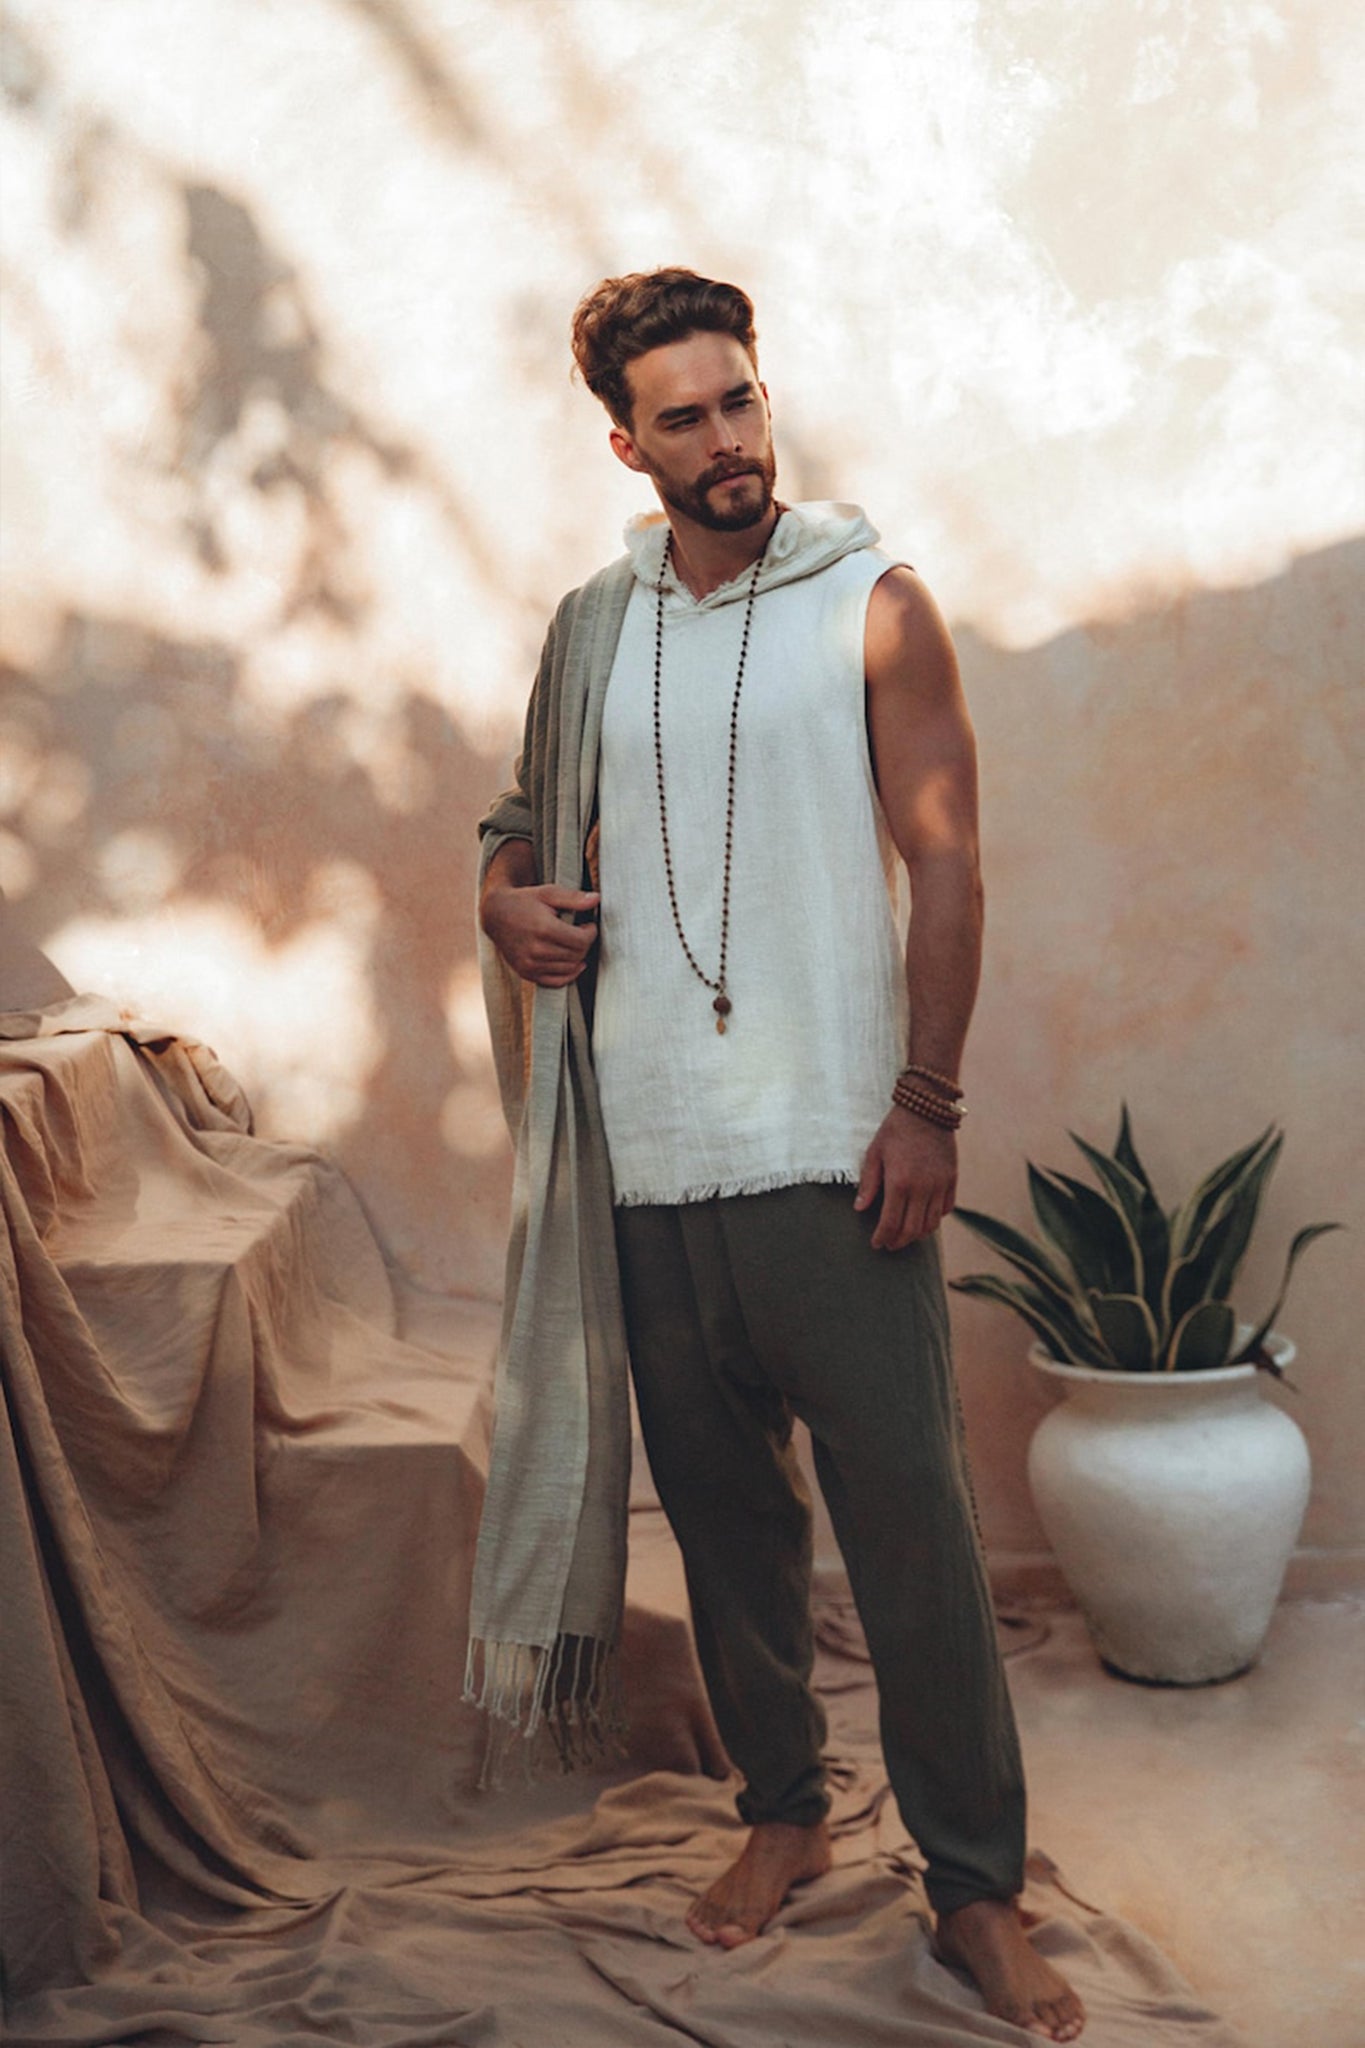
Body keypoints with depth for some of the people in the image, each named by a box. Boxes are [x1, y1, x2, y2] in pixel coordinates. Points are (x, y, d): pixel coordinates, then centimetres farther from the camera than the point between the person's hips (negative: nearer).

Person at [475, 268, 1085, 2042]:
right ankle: (784, 1813, 31)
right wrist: (506, 894, -1)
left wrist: (927, 1104, -10)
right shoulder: (593, 626, 11)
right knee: (723, 1509, 13)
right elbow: (534, 810, 23)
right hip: (651, 1154, 4)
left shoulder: (872, 602, 0)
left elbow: (944, 858, -3)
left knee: (912, 1525, -2)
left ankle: (976, 1887, 12)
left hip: (834, 1152, -4)